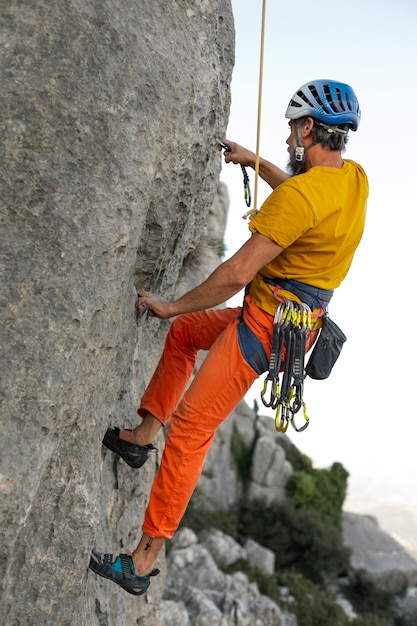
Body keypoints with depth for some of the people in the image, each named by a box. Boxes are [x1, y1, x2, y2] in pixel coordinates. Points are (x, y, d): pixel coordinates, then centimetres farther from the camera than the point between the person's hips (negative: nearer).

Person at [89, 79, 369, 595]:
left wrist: (170, 305, -12)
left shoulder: (302, 196, -25)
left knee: (190, 430, -9)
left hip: (264, 328, -10)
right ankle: (141, 436, 26)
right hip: (283, 319, 10)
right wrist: (254, 161, 32)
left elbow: (237, 274, -25)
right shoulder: (354, 177, 4)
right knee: (181, 334, 25)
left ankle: (142, 563, -2)